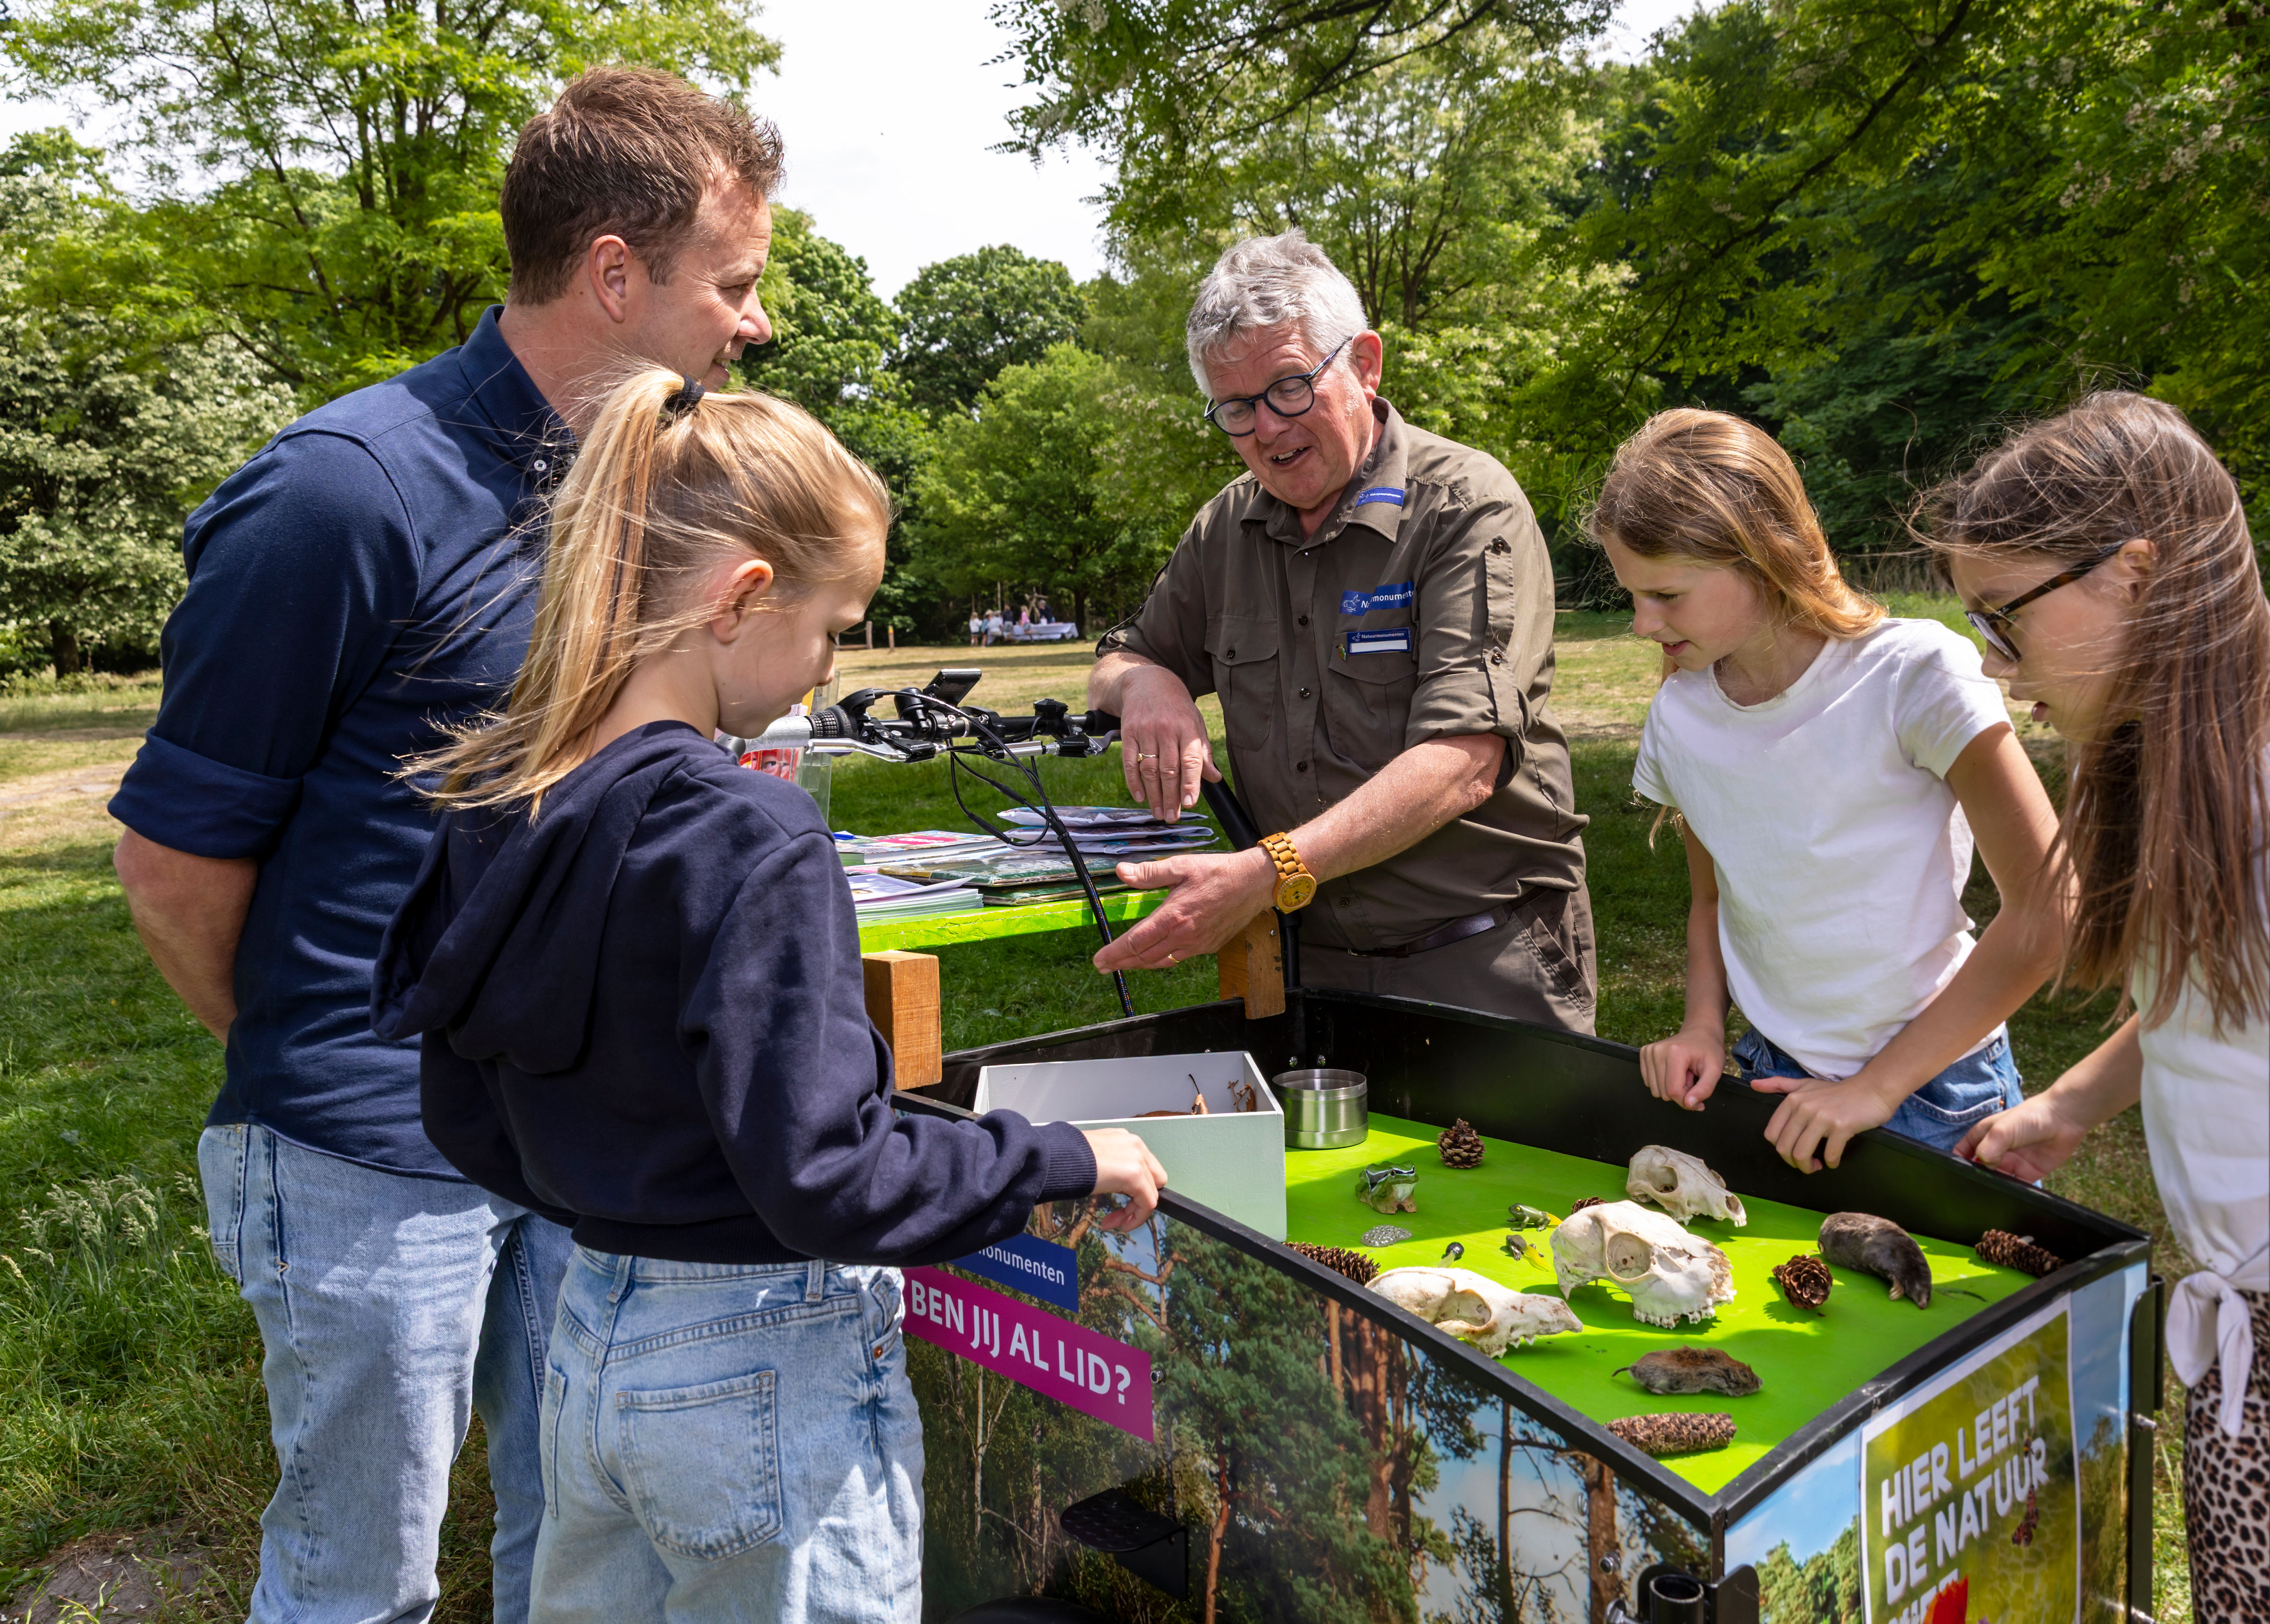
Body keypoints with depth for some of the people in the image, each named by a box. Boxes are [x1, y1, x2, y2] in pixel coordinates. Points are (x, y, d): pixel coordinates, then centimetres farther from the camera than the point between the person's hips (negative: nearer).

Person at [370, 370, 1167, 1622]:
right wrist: (1065, 1162, -13)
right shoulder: (750, 842, -24)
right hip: (766, 1374, -7)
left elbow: (466, 1122, 8)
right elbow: (827, 1179, -24)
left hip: (592, 1344, 7)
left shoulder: (494, 811, -1)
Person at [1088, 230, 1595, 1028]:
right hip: (1312, 963, 5)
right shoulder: (1226, 529, 9)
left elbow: (1462, 764, -21)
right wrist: (1145, 683, -5)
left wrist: (1266, 876, -31)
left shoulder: (1469, 507, -10)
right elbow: (1114, 668, 22)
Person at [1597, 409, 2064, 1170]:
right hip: (1777, 1080, 4)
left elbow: (2046, 913, -18)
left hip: (1932, 1087, -4)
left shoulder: (1913, 672, -18)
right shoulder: (1678, 714, -2)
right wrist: (1703, 1026, -5)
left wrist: (1878, 1085, -17)